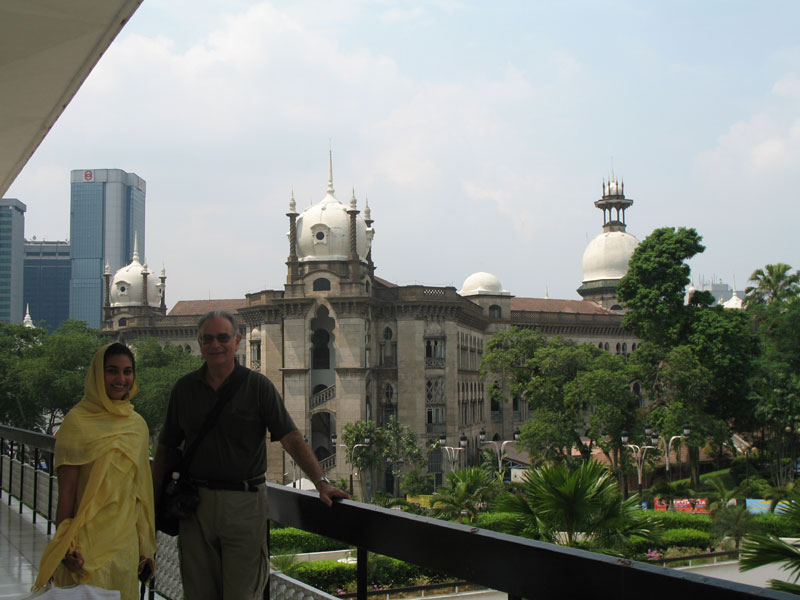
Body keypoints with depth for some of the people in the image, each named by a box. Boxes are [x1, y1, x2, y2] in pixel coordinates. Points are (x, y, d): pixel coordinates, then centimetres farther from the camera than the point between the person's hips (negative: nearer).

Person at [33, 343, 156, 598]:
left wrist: (146, 548, 14)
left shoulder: (137, 424, 9)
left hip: (126, 544, 5)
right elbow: (66, 492, -10)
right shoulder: (77, 421, -8)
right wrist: (66, 547, -15)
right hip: (87, 544, -5)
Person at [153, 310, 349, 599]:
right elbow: (166, 446, 12)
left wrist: (321, 481, -18)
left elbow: (292, 439, -7)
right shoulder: (185, 388, 7)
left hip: (244, 502, -3)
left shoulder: (258, 386, -1)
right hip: (195, 500, 3)